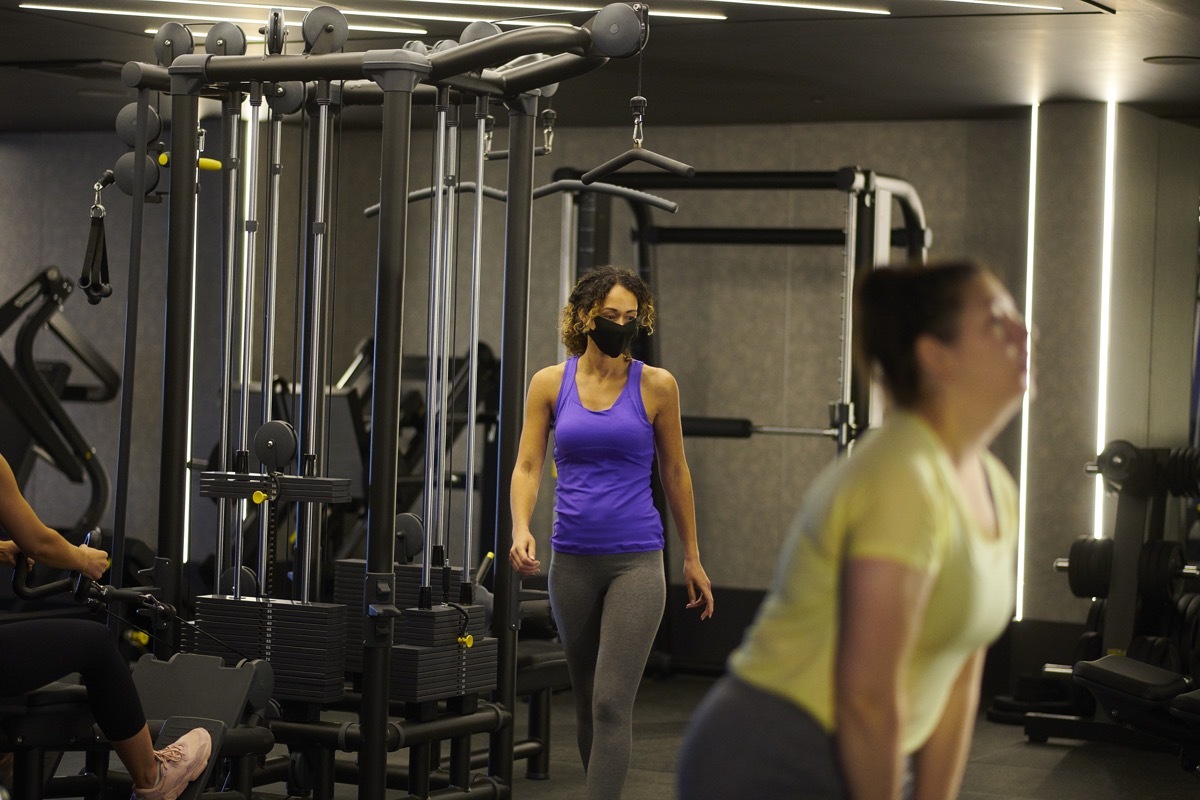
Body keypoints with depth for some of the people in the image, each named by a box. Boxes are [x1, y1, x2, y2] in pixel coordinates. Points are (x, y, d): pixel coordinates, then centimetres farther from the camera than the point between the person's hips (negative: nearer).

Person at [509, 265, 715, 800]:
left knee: (612, 702, -12)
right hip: (572, 560, 3)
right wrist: (521, 529, -17)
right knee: (587, 701, 15)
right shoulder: (550, 384, 3)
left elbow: (674, 473, 8)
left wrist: (692, 559, 12)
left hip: (636, 560, -3)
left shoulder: (655, 386, -1)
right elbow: (528, 467, 1)